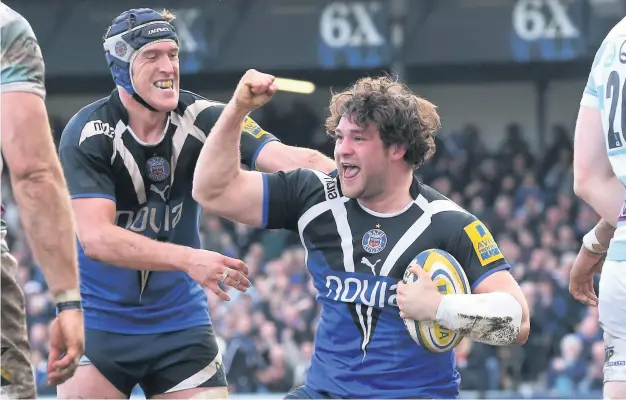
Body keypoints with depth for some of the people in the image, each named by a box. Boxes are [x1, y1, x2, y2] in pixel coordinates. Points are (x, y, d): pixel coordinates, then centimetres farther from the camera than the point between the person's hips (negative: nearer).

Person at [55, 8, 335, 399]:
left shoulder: (201, 118, -9)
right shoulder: (87, 133, -16)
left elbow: (287, 158, -22)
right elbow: (95, 237, -26)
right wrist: (187, 259, -37)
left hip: (181, 320, 3)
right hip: (100, 320, -3)